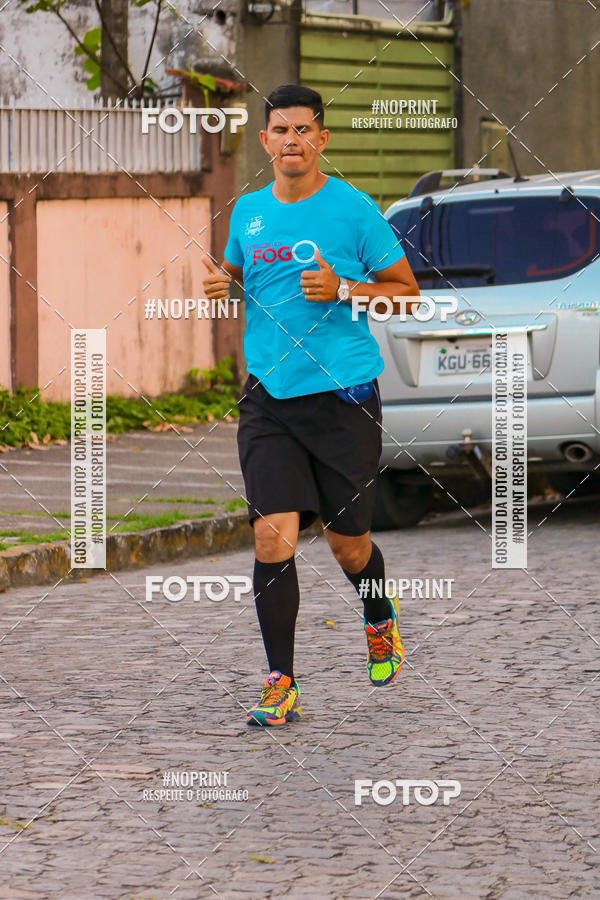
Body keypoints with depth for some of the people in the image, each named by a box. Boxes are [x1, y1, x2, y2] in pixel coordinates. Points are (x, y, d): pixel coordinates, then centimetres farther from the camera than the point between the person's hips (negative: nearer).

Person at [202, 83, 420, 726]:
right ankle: (281, 684, -5)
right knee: (273, 535, -12)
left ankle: (381, 624, 42)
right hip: (268, 400, 2)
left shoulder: (354, 209, -4)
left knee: (347, 544, 8)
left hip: (344, 396, -2)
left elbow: (407, 294, 0)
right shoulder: (247, 211, 8)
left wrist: (343, 289, -16)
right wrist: (220, 283, 3)